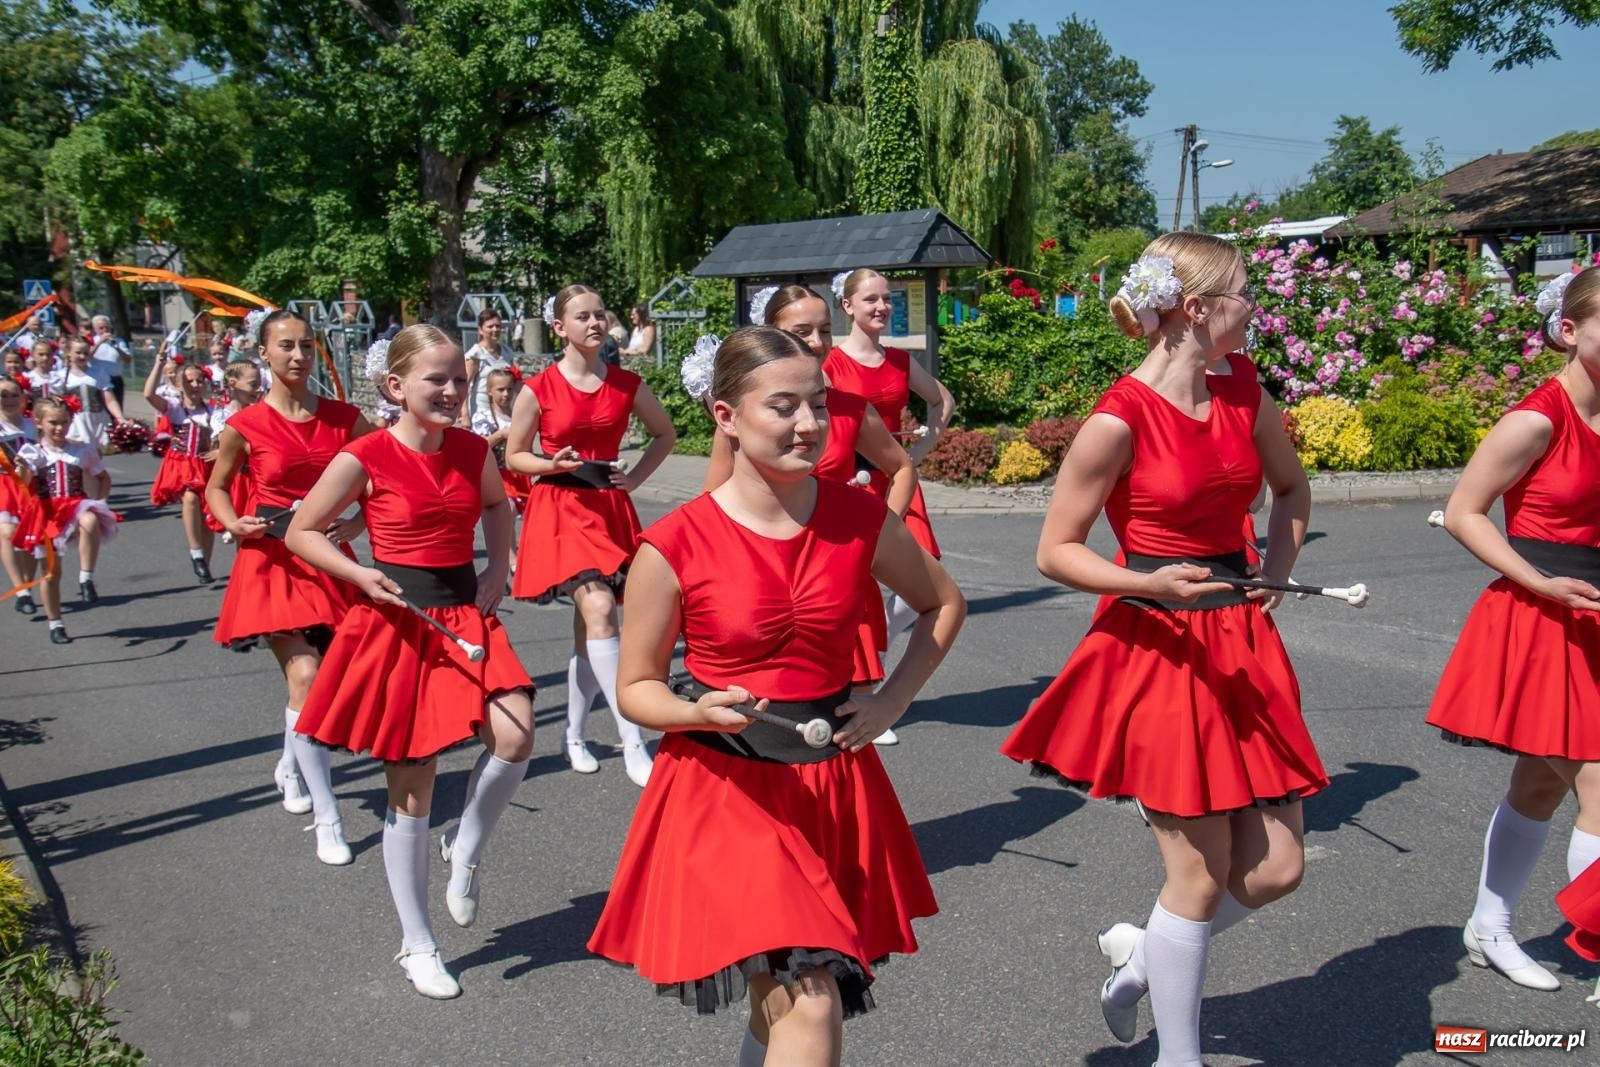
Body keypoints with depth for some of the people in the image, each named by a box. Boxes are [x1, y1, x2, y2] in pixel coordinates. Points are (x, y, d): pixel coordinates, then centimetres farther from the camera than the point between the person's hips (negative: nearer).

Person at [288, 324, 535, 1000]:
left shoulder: (473, 451, 2)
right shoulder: (365, 458, -10)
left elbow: (496, 505, 23)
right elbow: (300, 532, -1)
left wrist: (498, 569, 7)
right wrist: (361, 575, -15)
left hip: (467, 614, 4)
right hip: (399, 622, -4)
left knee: (515, 734, -19)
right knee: (411, 785, 5)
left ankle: (466, 854, 13)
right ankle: (417, 944, 23)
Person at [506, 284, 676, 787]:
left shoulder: (627, 384, 3)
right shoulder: (538, 390, -4)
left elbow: (666, 434, 16)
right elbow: (513, 456, 4)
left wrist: (635, 477, 3)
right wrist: (554, 463, -15)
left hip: (609, 509, 4)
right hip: (560, 509, -3)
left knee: (588, 629, 10)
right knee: (599, 609, -21)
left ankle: (574, 737, 29)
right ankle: (633, 744, -20)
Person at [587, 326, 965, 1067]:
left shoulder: (862, 520, -5)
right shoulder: (674, 548, -14)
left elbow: (942, 604, 13)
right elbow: (635, 688, -3)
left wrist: (892, 702, 1)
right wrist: (698, 712, -24)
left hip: (833, 783, 4)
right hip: (725, 788, -4)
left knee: (782, 1000, 19)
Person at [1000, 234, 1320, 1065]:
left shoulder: (1243, 389, 4)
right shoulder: (1119, 419, -15)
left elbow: (1291, 489, 22)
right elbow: (1055, 553, -10)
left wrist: (1275, 578, 8)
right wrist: (1148, 584, -24)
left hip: (1244, 643, 7)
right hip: (1157, 648, -7)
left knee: (1276, 869, 7)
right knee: (1202, 876, 2)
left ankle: (1141, 955, 34)